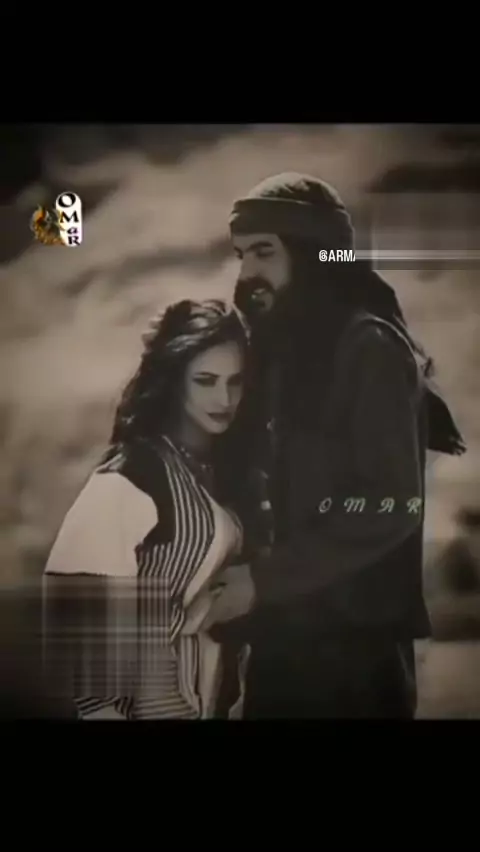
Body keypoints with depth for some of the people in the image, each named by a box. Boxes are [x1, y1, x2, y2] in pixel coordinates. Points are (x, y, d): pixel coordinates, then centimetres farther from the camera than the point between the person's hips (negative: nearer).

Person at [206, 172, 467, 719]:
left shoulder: (370, 346, -11)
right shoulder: (274, 349, 10)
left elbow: (391, 507, -18)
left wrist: (263, 580, -19)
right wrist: (240, 579, 1)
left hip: (353, 641, -6)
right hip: (278, 635, 7)